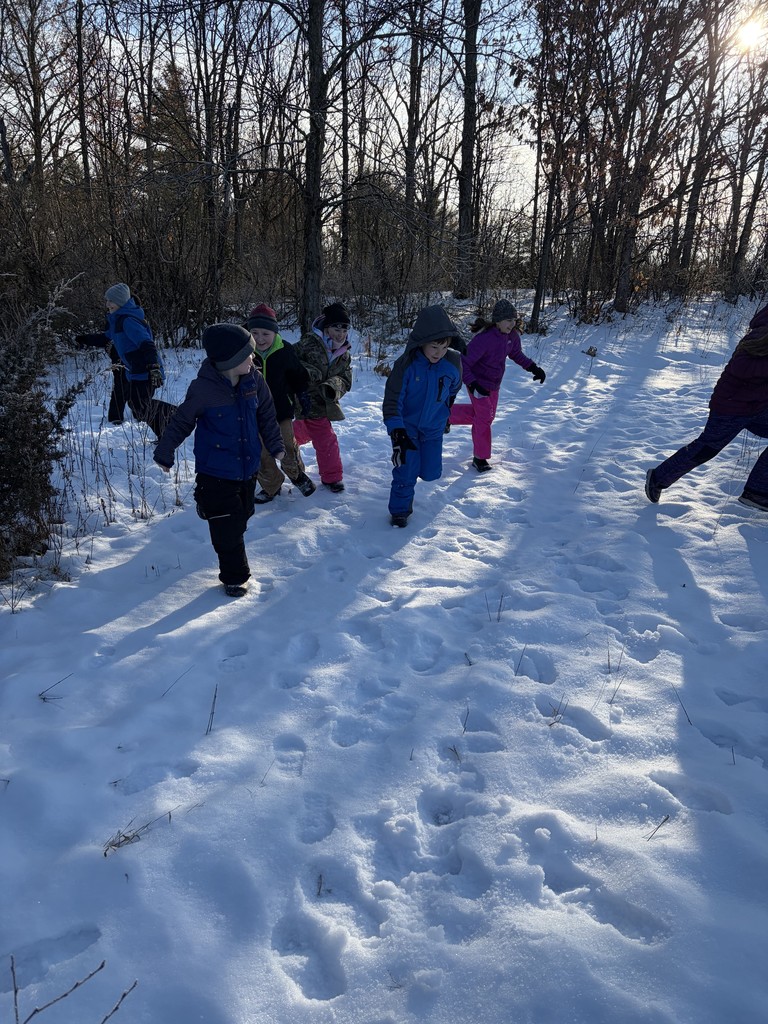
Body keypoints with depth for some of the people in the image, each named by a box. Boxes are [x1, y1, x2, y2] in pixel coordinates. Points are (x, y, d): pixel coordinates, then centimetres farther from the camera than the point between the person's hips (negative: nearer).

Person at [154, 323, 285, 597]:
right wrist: (164, 452, 4)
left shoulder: (254, 380, -7)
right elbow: (181, 421, -6)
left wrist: (275, 446, 15)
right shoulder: (203, 389, -20)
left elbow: (266, 415, 9)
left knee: (241, 518, 17)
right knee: (227, 527, 0)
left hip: (248, 468, 5)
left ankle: (234, 569, 40)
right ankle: (235, 576, 17)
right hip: (216, 472, -4)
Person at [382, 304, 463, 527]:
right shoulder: (406, 364, -23)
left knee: (431, 472, 8)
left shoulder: (453, 362, -14)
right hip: (407, 427, -3)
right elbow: (392, 400, -21)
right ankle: (400, 509, 15)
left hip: (434, 428, 3)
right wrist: (397, 432, -30)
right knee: (406, 470, -7)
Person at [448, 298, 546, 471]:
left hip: (494, 385, 8)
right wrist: (472, 384, -39)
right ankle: (480, 458, 15)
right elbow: (462, 363, -29)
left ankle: (449, 414, 36)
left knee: (487, 416, 19)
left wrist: (534, 368, 0)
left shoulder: (511, 335, -9)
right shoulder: (483, 339, -31)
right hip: (479, 384, -8)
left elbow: (516, 354, 11)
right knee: (484, 418, -3)